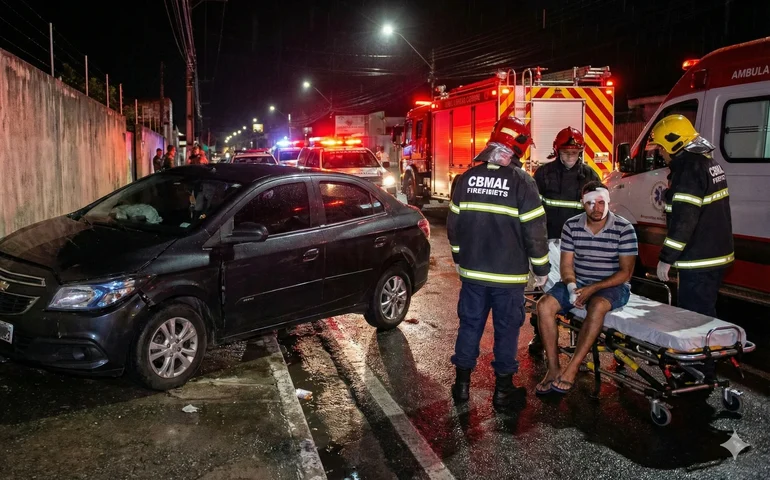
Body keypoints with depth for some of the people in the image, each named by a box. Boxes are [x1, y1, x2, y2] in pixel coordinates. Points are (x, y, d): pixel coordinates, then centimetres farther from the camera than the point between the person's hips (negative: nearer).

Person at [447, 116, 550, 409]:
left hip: (472, 271, 4)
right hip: (509, 275, -3)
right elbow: (534, 231, -11)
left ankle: (462, 384, 22)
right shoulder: (521, 181, -12)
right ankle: (503, 389, 20)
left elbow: (454, 223, 7)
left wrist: (459, 258, 20)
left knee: (470, 324, 14)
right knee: (506, 329, 10)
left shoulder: (467, 178, 0)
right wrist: (541, 269, 1)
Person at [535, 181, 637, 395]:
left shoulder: (624, 229, -9)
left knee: (597, 306, -37)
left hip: (612, 286, -3)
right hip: (578, 282, 4)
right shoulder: (571, 226, -1)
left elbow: (625, 272, -10)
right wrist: (572, 286, -21)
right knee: (544, 305, -22)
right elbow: (566, 265, 2)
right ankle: (553, 369, -17)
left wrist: (593, 289, -21)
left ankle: (571, 370, -30)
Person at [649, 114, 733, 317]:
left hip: (699, 262, -10)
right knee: (705, 312, 20)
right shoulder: (709, 162, 12)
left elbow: (684, 220, -24)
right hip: (716, 255, 10)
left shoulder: (688, 169, -19)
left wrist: (666, 258, -20)